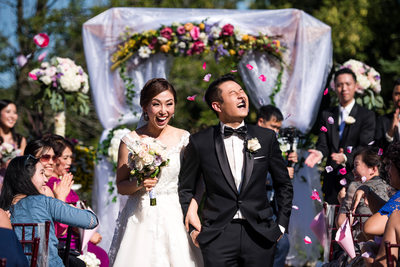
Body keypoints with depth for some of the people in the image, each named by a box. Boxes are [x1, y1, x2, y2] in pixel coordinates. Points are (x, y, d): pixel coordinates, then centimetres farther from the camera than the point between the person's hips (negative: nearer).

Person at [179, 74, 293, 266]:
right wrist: (193, 229, 4)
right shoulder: (199, 142, 1)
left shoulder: (266, 137, 6)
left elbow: (283, 185, 13)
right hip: (217, 236, -1)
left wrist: (281, 225, 9)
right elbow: (185, 189, 9)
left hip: (260, 235, 2)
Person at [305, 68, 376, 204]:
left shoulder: (367, 115, 1)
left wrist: (346, 157, -27)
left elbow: (365, 147, -8)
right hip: (332, 180, 3)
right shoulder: (327, 115, 14)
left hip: (355, 179, -3)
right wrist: (319, 153, -18)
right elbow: (323, 144, 7)